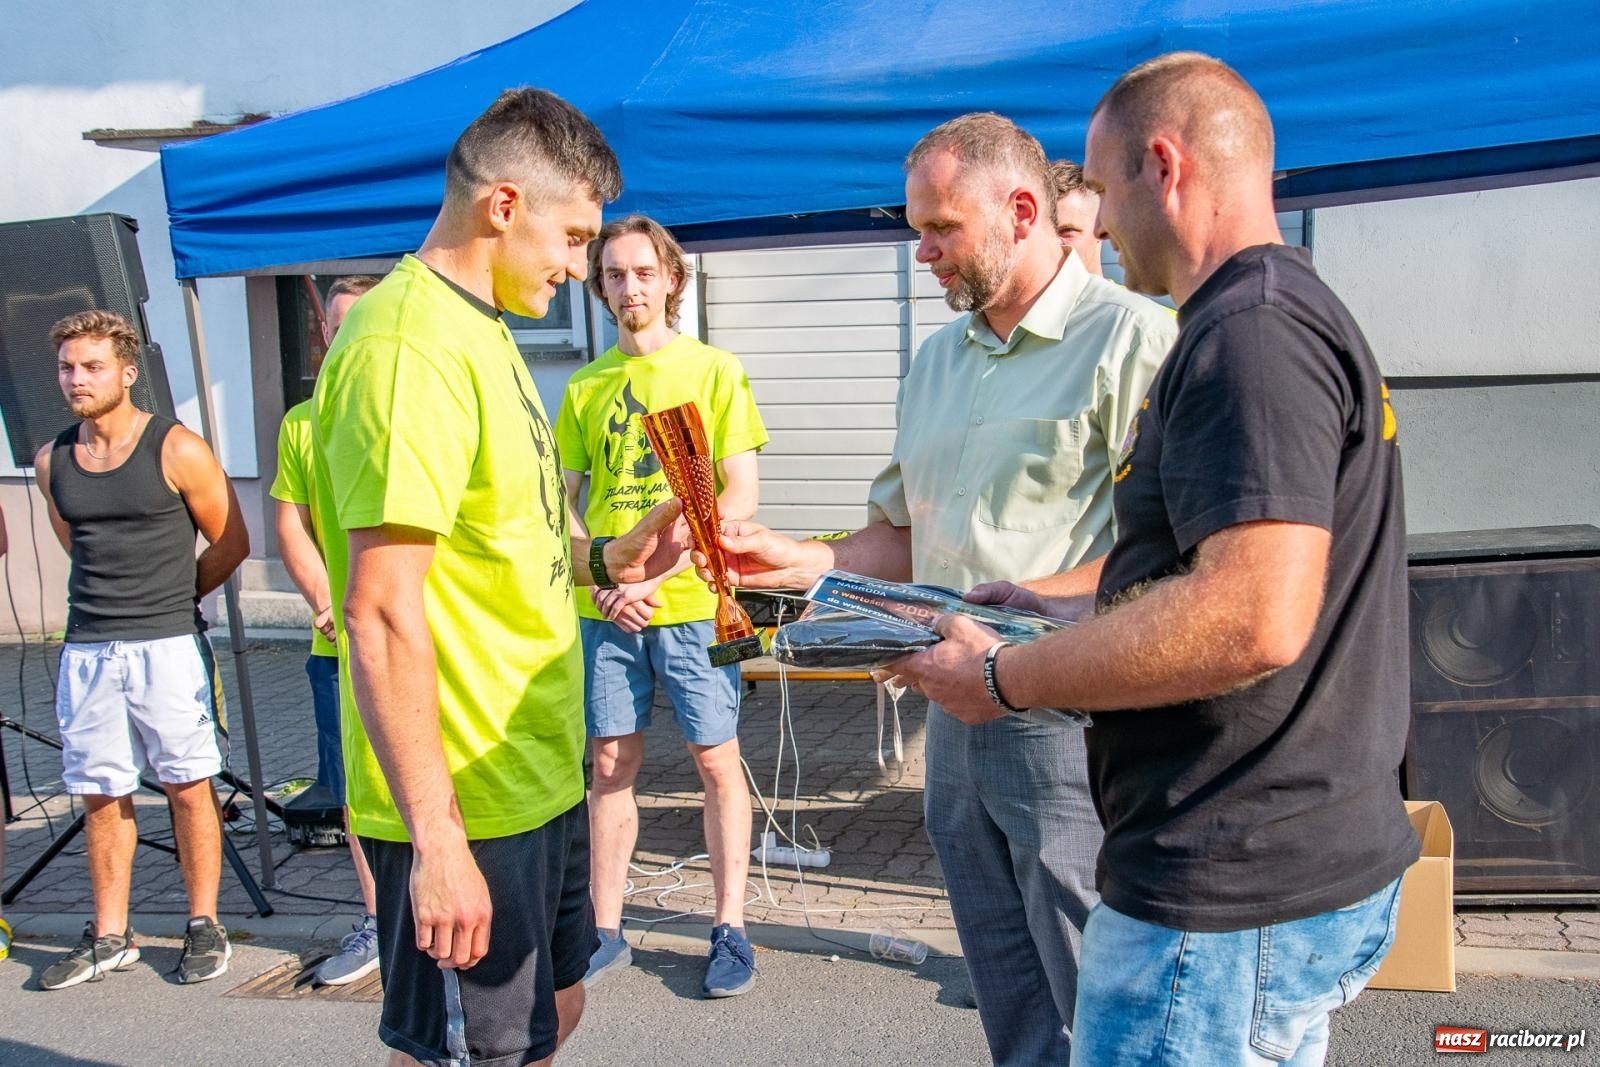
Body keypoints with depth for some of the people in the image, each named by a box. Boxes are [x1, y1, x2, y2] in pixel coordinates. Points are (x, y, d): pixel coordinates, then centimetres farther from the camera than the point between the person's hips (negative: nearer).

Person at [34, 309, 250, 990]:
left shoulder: (177, 450, -6)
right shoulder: (52, 460, 8)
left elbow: (230, 543, 3)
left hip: (168, 646, -4)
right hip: (86, 649, 4)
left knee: (188, 787, 2)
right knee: (101, 795, 9)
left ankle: (204, 927, 13)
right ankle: (109, 939, 19)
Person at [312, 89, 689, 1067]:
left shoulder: (479, 330, 12)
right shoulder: (411, 345, -20)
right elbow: (381, 612, -25)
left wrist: (605, 558, 4)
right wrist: (435, 838, -23)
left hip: (537, 773, 10)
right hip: (463, 806, -10)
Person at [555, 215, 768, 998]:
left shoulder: (714, 370, -1)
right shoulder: (586, 387, 10)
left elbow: (740, 496, -7)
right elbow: (562, 502, 11)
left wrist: (656, 569, -15)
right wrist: (599, 578, -6)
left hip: (691, 604, -3)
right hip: (606, 611, 3)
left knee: (716, 762, 3)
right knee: (612, 765, 9)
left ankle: (730, 929, 16)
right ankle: (606, 932, 20)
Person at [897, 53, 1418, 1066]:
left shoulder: (1250, 330, -19)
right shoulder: (1297, 311, 16)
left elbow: (1256, 619, -30)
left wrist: (1003, 677, -19)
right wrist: (1049, 596, 20)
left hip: (1232, 901, -10)